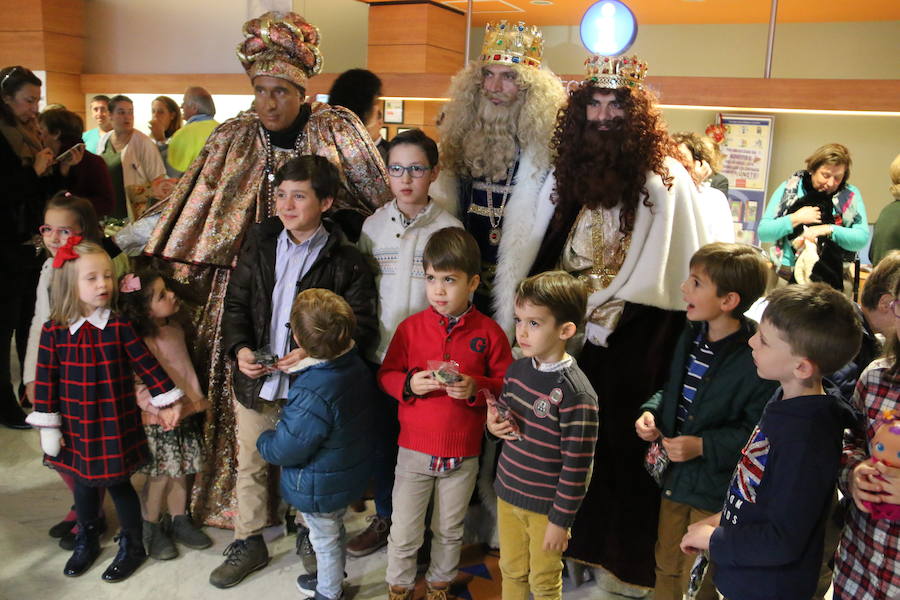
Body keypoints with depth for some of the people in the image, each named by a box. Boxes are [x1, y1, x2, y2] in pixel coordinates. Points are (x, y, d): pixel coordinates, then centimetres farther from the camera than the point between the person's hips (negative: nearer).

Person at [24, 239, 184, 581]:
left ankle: (132, 547, 29)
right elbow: (46, 381, -4)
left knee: (119, 484, 9)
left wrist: (167, 402, -2)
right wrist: (49, 427, -2)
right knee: (84, 485, 19)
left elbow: (146, 365, -4)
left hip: (115, 426, -2)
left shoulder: (118, 326, -11)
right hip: (76, 427, 2)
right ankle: (86, 543, 42)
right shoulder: (53, 331, -8)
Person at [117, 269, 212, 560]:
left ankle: (178, 520, 33)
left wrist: (198, 398, 15)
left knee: (181, 470, 16)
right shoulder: (141, 342, -22)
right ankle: (151, 528, 25)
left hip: (186, 413, 7)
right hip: (159, 421, -7)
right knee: (160, 474, 5)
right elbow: (140, 384, -24)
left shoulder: (176, 328, 2)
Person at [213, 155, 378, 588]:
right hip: (255, 383, 4)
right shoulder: (259, 242, 2)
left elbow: (363, 326, -13)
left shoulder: (345, 260, -11)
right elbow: (236, 302, 6)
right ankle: (249, 543, 37)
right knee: (250, 466, 17)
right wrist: (239, 348, -11)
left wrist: (314, 353, -26)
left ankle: (310, 539, 40)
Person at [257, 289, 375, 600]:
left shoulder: (312, 394, -38)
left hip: (319, 488, -8)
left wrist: (264, 440, -6)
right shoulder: (357, 365, -12)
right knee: (334, 531, 30)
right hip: (349, 476, 8)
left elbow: (284, 449, -28)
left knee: (325, 540, 17)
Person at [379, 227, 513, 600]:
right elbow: (386, 374, 2)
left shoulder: (489, 332, -7)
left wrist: (476, 388, -21)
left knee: (450, 530, 20)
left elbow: (506, 384, -2)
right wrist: (409, 383, -19)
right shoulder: (410, 327, -5)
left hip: (463, 455, 0)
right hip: (415, 450, 0)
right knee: (403, 533, 11)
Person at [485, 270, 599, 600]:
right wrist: (494, 424, -9)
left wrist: (561, 520, -14)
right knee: (511, 572, 24)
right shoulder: (517, 368, -3)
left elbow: (577, 466, -20)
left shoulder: (575, 393, -25)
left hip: (545, 507, -6)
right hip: (507, 493, 6)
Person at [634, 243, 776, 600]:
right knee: (666, 569, 24)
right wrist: (652, 411, -3)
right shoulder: (692, 336, 0)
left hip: (715, 493, -7)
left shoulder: (756, 359, -26)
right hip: (676, 478, 7)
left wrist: (703, 446, -25)